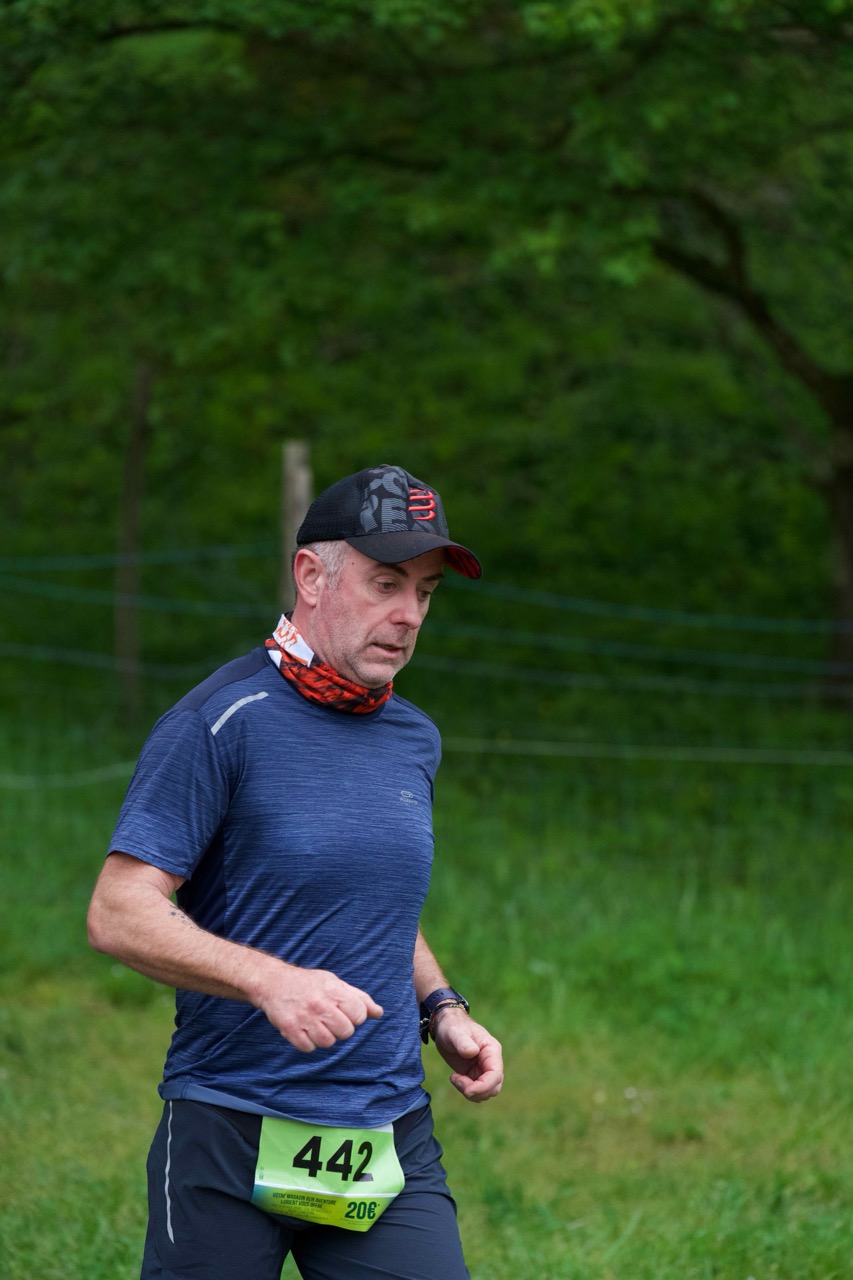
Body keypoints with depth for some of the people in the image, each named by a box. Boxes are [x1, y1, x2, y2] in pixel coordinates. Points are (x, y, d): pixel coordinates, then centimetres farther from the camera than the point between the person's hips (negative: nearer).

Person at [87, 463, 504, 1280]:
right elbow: (119, 915, -14)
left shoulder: (414, 739, 13)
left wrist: (441, 1011, 10)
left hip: (391, 1143, 5)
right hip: (229, 1142, -5)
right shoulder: (222, 723, -9)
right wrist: (270, 980, -26)